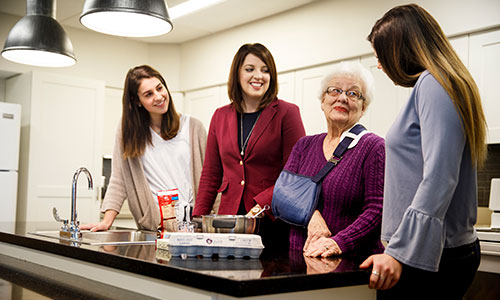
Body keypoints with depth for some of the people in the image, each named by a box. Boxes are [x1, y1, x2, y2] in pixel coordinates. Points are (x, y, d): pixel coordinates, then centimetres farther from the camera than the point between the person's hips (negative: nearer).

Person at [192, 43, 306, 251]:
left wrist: (263, 204, -17)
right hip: (229, 221, 3)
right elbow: (211, 174, 15)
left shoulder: (286, 113, -1)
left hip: (273, 222, -3)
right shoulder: (220, 116, 12)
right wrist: (197, 221, 6)